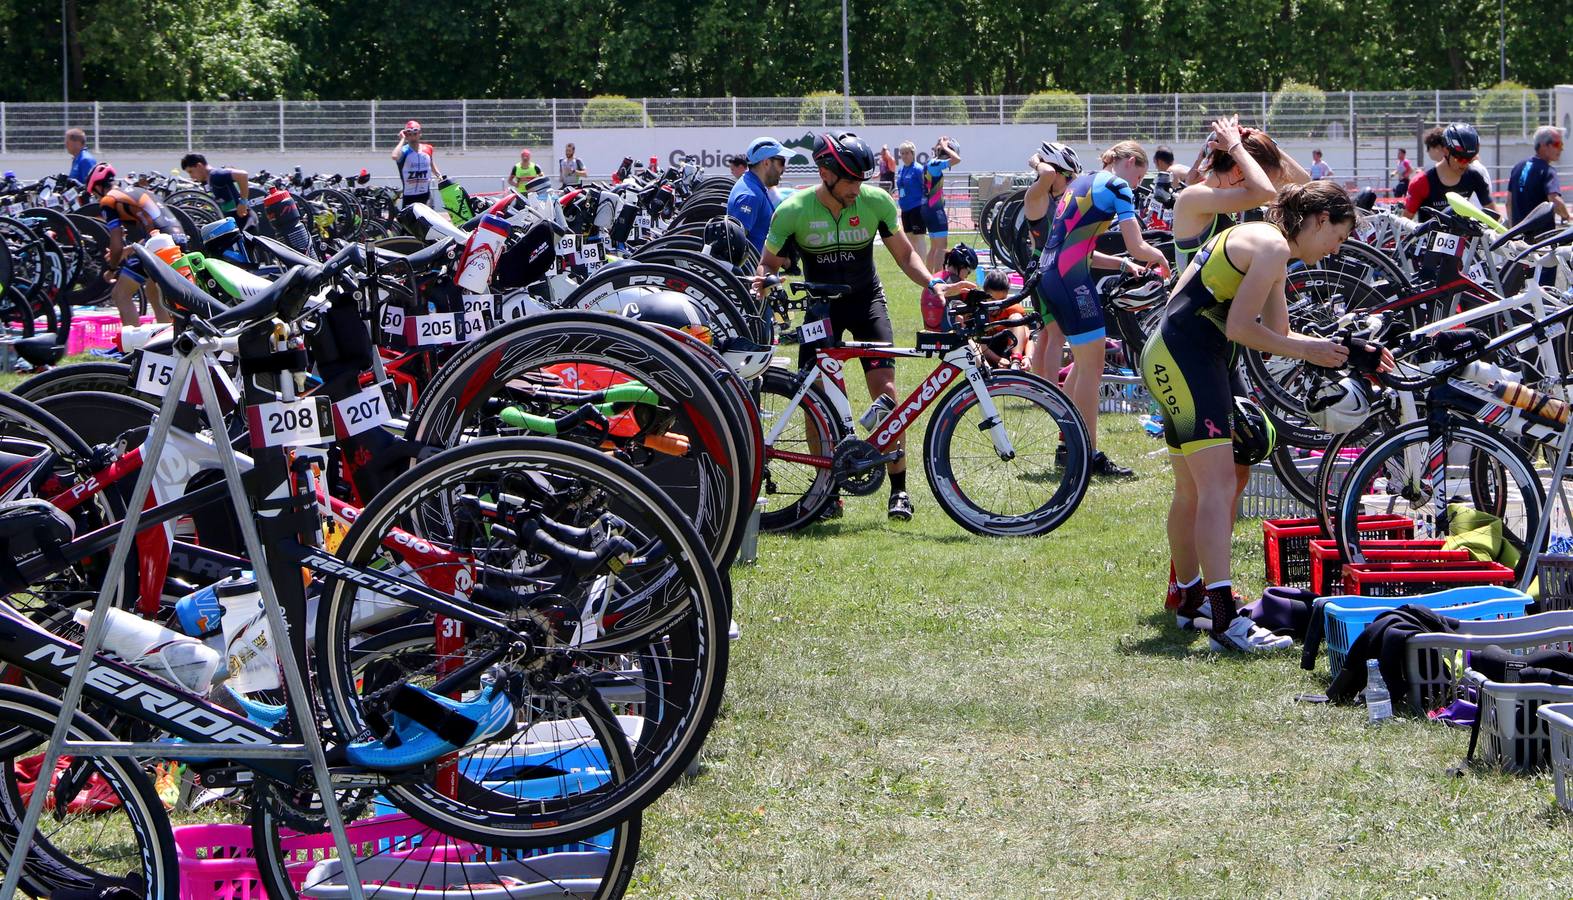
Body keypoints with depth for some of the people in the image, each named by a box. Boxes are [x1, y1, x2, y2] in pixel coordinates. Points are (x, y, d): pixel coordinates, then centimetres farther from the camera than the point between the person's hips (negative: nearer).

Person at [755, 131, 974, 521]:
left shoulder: (876, 201, -13)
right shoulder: (793, 211, -16)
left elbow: (904, 253, -1)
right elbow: (769, 262, -4)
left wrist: (933, 283, -17)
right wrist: (762, 281, -26)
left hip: (866, 301, 0)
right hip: (820, 305, 0)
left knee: (885, 390, -14)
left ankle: (899, 489, -10)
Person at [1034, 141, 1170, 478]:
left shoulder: (1081, 183, 22)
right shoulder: (1116, 186, -5)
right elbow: (1137, 246, -10)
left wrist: (1123, 264, 20)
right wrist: (1158, 257, 11)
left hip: (1048, 275, 9)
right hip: (1071, 280, -9)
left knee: (1083, 364, 19)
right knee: (1092, 366, -2)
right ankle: (1090, 456, 0)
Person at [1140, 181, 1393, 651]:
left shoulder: (1261, 242, 22)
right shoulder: (1272, 247, -11)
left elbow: (1277, 334, 23)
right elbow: (1239, 328, -17)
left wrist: (1345, 349, 18)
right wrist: (1306, 350, -8)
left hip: (1171, 360, 11)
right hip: (1187, 359, -11)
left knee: (1192, 489, 21)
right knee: (1218, 484, -17)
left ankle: (1191, 598, 35)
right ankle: (1225, 621, -26)